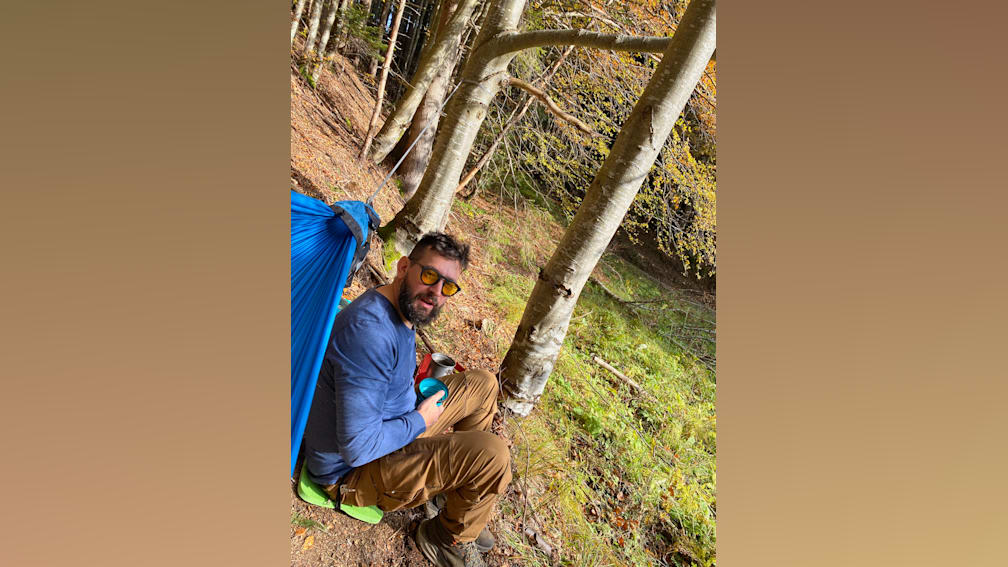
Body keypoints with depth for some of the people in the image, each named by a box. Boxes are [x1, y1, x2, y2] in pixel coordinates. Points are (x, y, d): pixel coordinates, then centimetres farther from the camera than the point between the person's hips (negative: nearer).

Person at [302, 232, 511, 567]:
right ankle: (449, 538, 7)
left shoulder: (403, 313, -1)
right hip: (351, 470, -9)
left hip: (392, 435, 10)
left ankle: (454, 477, 22)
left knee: (482, 384, 9)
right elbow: (359, 447, -34)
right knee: (492, 454, -22)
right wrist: (419, 421, -19)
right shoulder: (369, 330, -34)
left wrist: (417, 394, 3)